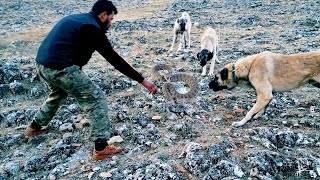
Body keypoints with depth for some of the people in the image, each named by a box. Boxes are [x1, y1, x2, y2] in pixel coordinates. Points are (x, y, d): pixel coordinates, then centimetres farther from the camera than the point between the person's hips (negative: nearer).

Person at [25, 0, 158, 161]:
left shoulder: (74, 18, 19)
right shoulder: (92, 28, -9)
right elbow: (115, 59, -13)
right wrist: (142, 80, -11)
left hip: (41, 64, 10)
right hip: (60, 68, -10)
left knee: (59, 93, 35)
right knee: (96, 99, -2)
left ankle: (35, 127, 50)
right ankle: (101, 148, 1)